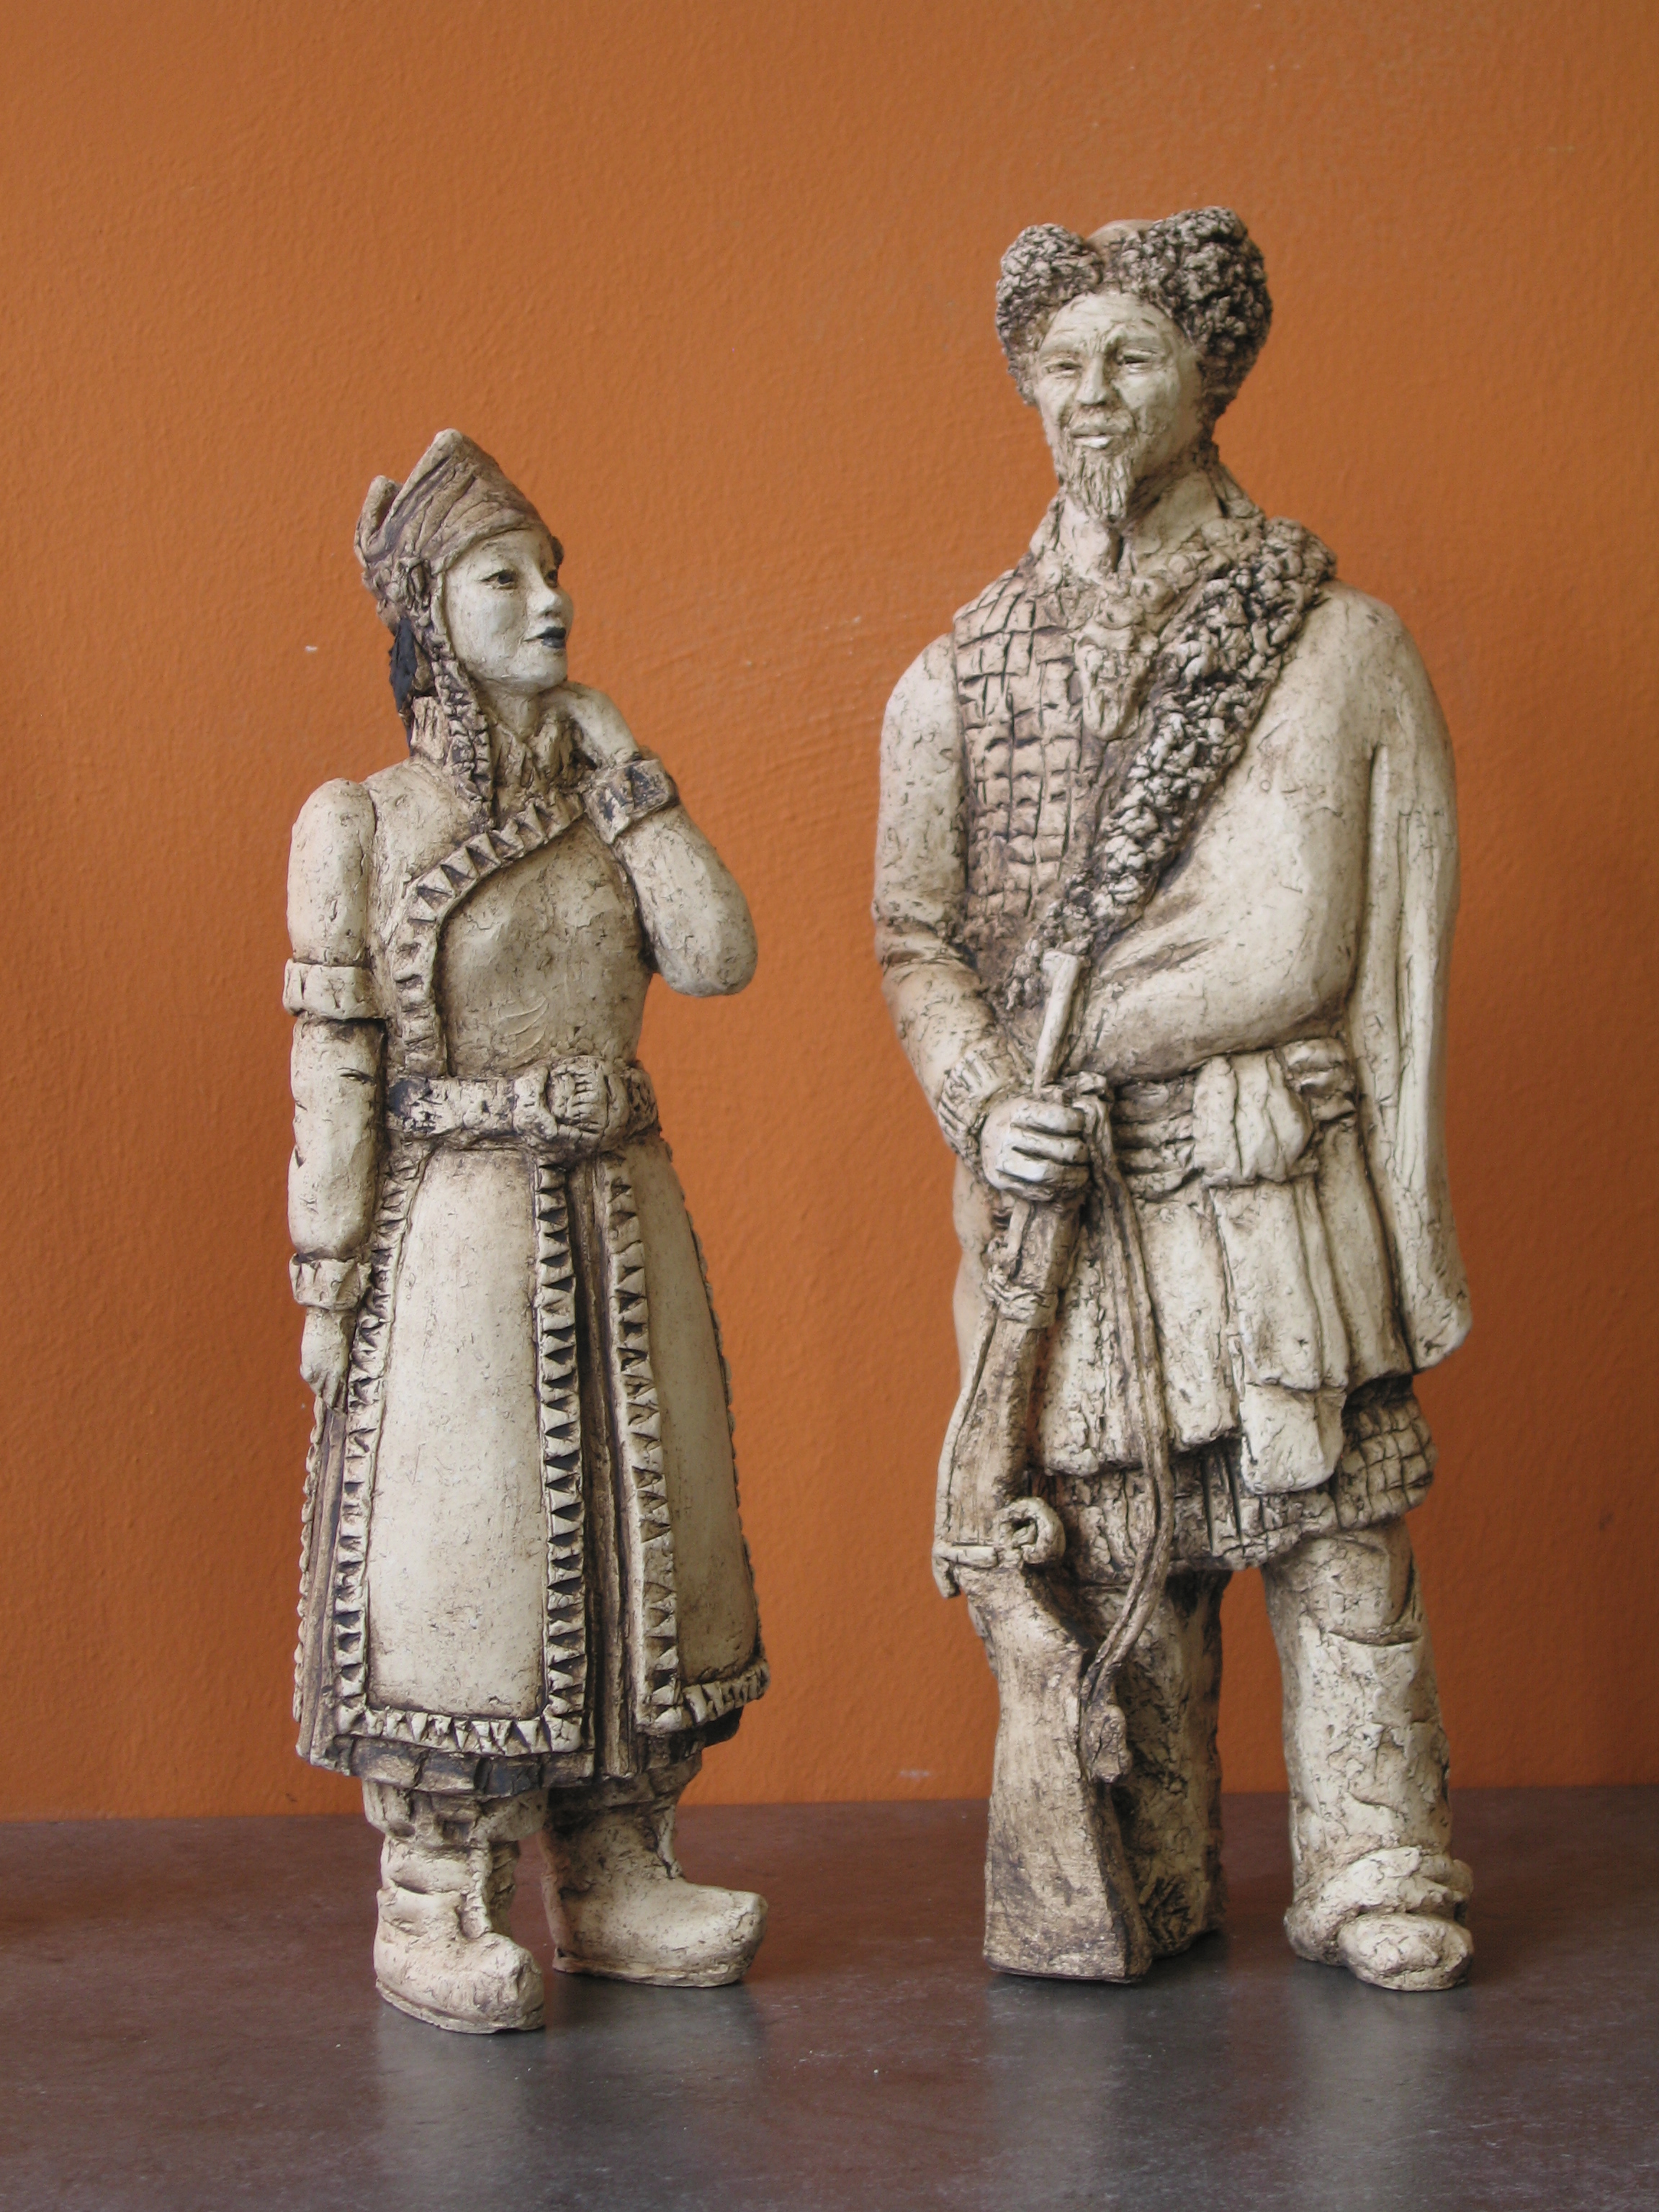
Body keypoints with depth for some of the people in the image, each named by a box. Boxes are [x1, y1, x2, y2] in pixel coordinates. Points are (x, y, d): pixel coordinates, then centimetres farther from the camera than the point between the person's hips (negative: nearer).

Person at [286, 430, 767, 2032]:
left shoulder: (606, 803, 10)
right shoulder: (360, 825, -3)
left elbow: (718, 956, -5)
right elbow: (332, 1066, -6)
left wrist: (627, 780, -4)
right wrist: (330, 1278, -9)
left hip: (621, 1223, 5)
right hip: (456, 1227, -5)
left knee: (634, 1523, 8)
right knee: (450, 1535, -2)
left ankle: (610, 1874, 19)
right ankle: (433, 1907, 8)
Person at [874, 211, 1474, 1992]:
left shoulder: (1337, 644, 3)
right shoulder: (956, 679, 11)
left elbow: (1359, 946, -1)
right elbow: (915, 938, 8)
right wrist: (987, 1107, -10)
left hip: (1283, 1177, -2)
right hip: (1067, 1185, 2)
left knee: (1333, 1523, 0)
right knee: (1105, 1541, 5)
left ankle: (1372, 1874, 14)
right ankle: (1142, 1890, 19)